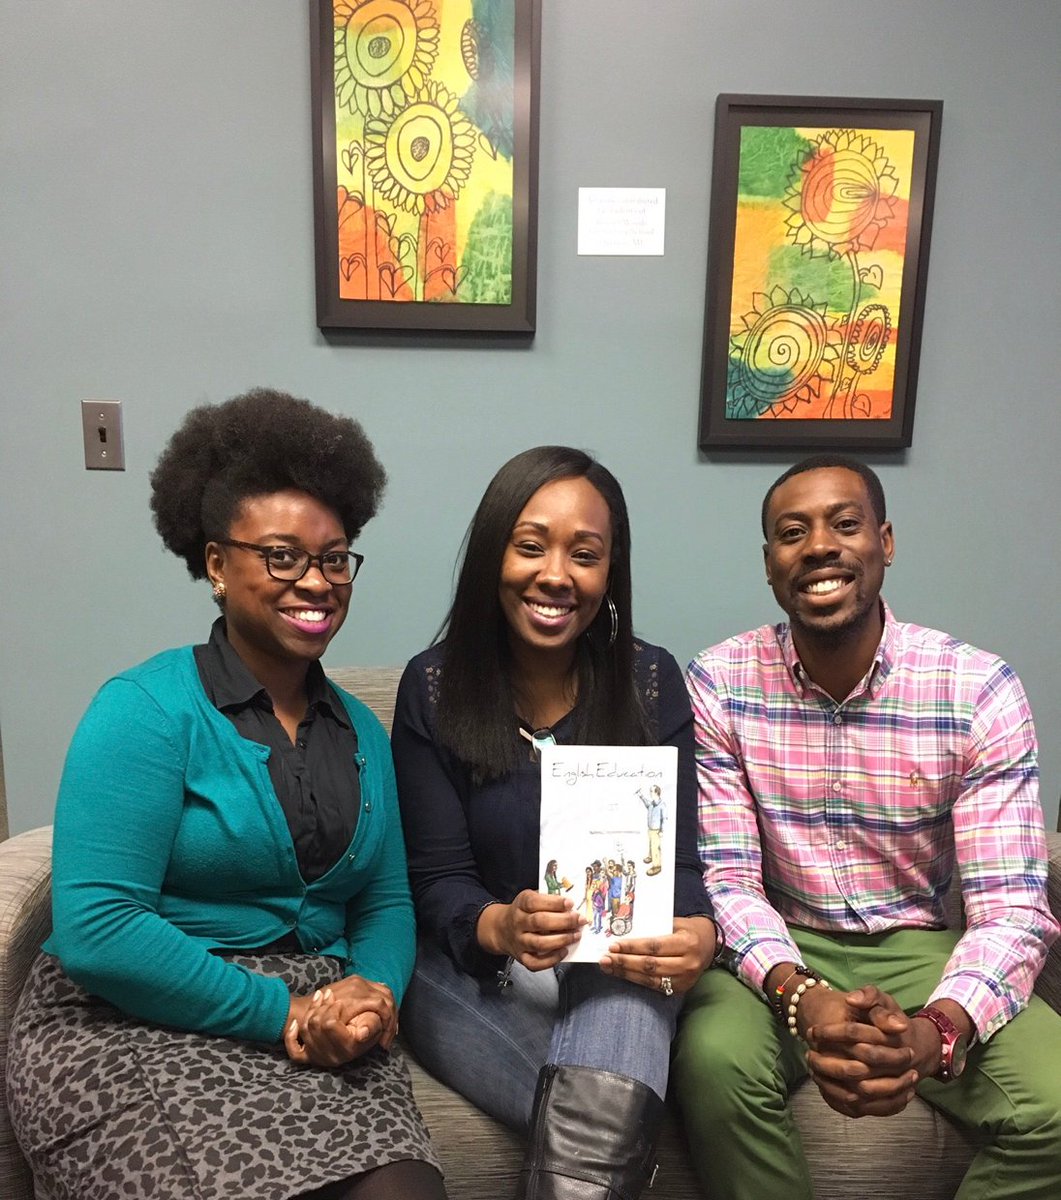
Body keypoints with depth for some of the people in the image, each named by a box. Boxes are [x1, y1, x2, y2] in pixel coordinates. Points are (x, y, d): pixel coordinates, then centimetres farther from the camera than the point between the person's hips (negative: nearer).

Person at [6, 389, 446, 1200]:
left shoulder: (361, 732, 8)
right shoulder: (146, 708, -11)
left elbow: (386, 902, 10)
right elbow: (94, 929, -18)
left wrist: (373, 993, -11)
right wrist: (284, 1015, -18)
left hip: (317, 1029, 4)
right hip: (137, 1026, -4)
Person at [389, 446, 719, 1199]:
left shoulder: (651, 682, -5)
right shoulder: (434, 686, -7)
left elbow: (676, 861, -6)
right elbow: (437, 878, -8)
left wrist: (699, 935, -31)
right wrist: (501, 928, -32)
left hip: (616, 965, 1)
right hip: (471, 968, 0)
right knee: (608, 1125, -27)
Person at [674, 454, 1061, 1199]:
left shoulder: (979, 688, -12)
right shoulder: (720, 684, -10)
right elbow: (728, 878, -10)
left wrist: (934, 1029, -33)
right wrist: (800, 995, -30)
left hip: (921, 948, 1)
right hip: (782, 949, 0)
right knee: (714, 1062, -30)